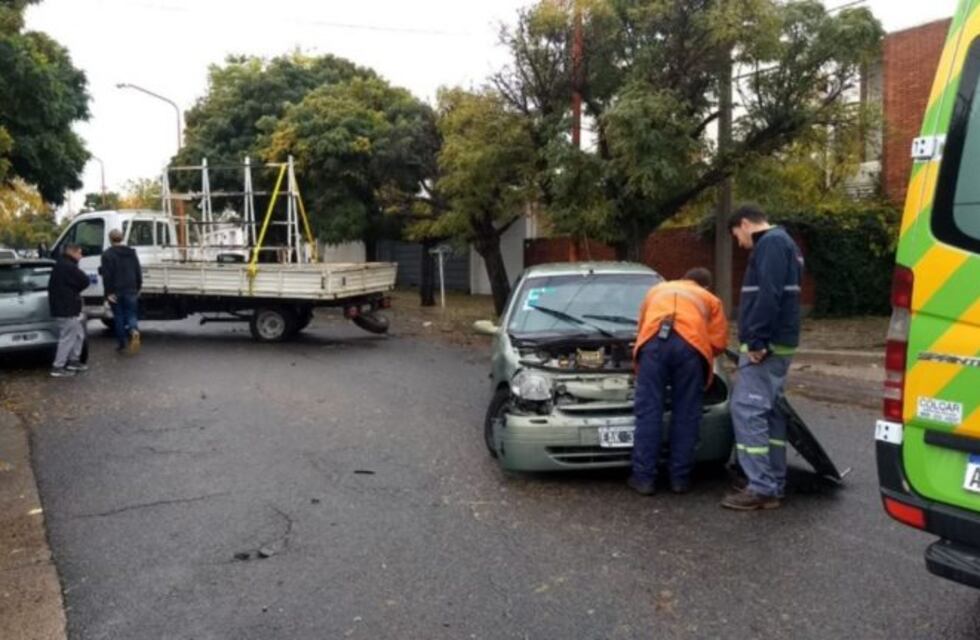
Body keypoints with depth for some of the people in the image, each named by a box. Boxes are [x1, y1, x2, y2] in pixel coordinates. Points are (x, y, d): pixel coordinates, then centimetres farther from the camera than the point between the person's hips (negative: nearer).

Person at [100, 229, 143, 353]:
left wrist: (109, 292, -10)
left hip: (116, 291, -3)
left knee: (118, 316, 7)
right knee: (131, 314, 7)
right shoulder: (131, 252, 8)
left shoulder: (107, 254, -7)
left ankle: (121, 343, 10)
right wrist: (138, 288, 16)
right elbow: (138, 272, 10)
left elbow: (106, 275, -13)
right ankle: (134, 331, -24)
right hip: (131, 291, 3)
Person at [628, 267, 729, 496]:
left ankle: (644, 477, 7)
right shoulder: (710, 300, 33)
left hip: (653, 341, 1)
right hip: (690, 344, -1)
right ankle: (680, 478, 16)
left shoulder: (657, 290, 40)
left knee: (648, 412, 4)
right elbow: (718, 342, 23)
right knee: (686, 414, 9)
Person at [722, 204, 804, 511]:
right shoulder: (781, 243, 22)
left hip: (766, 345, -11)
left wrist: (756, 340, -25)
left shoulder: (771, 243, -11)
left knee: (747, 411, -10)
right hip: (778, 343, 11)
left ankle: (762, 488, -8)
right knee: (769, 412, 12)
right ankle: (774, 484, 17)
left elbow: (768, 296, -24)